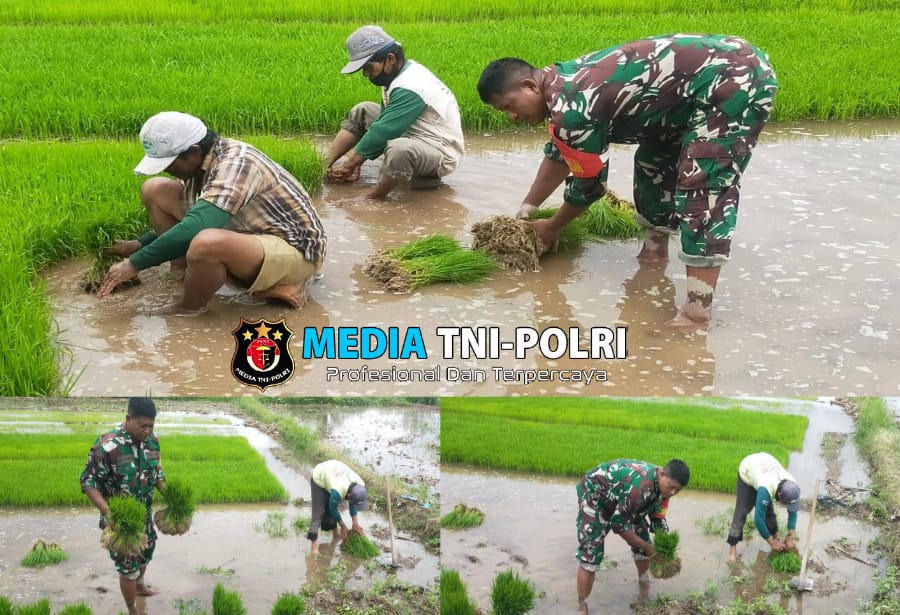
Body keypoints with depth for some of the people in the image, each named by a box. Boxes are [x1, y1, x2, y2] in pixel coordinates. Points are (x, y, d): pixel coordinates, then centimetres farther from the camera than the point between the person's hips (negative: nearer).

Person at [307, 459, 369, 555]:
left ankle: (336, 534, 32)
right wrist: (343, 526, -10)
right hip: (319, 478, -6)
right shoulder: (338, 491, -42)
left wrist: (355, 523, -5)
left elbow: (352, 504, -5)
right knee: (319, 512, -12)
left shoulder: (360, 485, -25)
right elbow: (333, 509, -22)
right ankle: (314, 546, -12)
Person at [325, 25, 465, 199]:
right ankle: (325, 166, 0)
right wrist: (355, 159, -3)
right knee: (361, 111, 11)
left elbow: (382, 133, -27)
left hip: (442, 153, -10)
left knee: (399, 148, -43)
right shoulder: (399, 75, 2)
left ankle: (369, 200, -23)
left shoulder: (409, 89, -27)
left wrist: (350, 163, -18)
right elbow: (383, 124, 5)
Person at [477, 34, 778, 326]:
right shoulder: (561, 82, 11)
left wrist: (552, 228, 9)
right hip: (716, 66, 11)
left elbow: (589, 181, -8)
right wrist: (525, 211, 32)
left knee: (704, 184, -19)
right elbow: (558, 155, 27)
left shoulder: (571, 107, -20)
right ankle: (654, 252, 35)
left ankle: (697, 309, -25)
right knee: (654, 160, 22)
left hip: (738, 78, -11)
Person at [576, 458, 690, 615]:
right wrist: (647, 547, -22)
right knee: (590, 554, -16)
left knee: (643, 544, 9)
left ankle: (644, 585, 33)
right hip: (594, 495, -8)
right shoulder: (640, 485, -40)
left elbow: (658, 521, 1)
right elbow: (619, 524, -32)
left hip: (621, 500, 8)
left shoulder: (662, 485, -12)